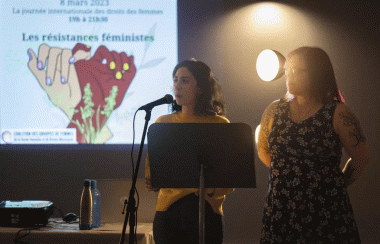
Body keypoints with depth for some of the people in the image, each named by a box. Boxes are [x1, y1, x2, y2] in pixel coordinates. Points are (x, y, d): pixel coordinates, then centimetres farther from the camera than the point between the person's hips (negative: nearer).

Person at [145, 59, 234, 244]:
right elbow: (151, 167, 11)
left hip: (207, 210, -2)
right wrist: (152, 181, -12)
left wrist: (213, 189, -21)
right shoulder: (164, 123, 11)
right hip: (169, 209, 2)